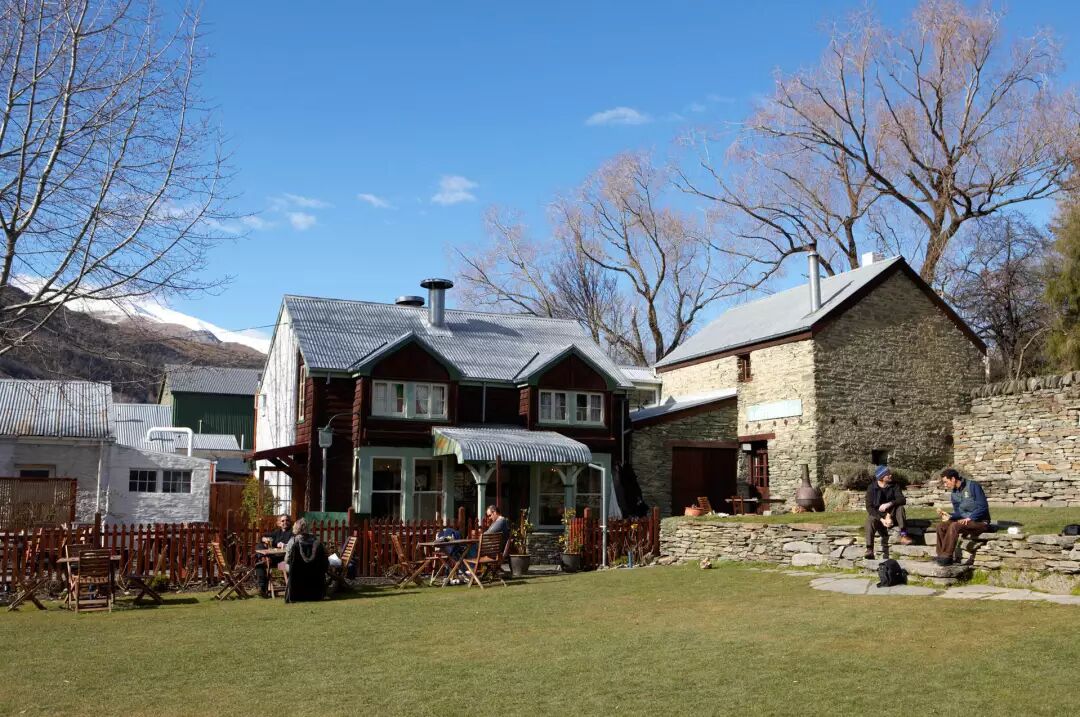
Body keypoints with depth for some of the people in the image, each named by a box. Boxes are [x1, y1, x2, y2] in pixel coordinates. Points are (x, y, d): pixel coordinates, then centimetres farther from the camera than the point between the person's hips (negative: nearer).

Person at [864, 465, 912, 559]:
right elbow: (869, 507, -17)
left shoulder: (894, 486, -4)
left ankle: (903, 535, -31)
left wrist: (889, 504, -33)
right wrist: (881, 519, -29)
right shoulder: (872, 488, -11)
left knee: (900, 507, -25)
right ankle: (869, 550, -43)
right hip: (878, 515, -2)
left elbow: (902, 500, -16)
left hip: (891, 515, 2)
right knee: (870, 520, -34)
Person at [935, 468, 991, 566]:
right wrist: (950, 516, -11)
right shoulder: (954, 494, 10)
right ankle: (941, 555, -12)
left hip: (980, 522, -8)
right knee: (941, 526, -10)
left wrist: (969, 518, -23)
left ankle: (946, 557, -29)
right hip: (965, 520, 8)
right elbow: (958, 513, 11)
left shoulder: (973, 486, -12)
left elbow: (983, 507, -16)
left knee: (954, 526, -31)